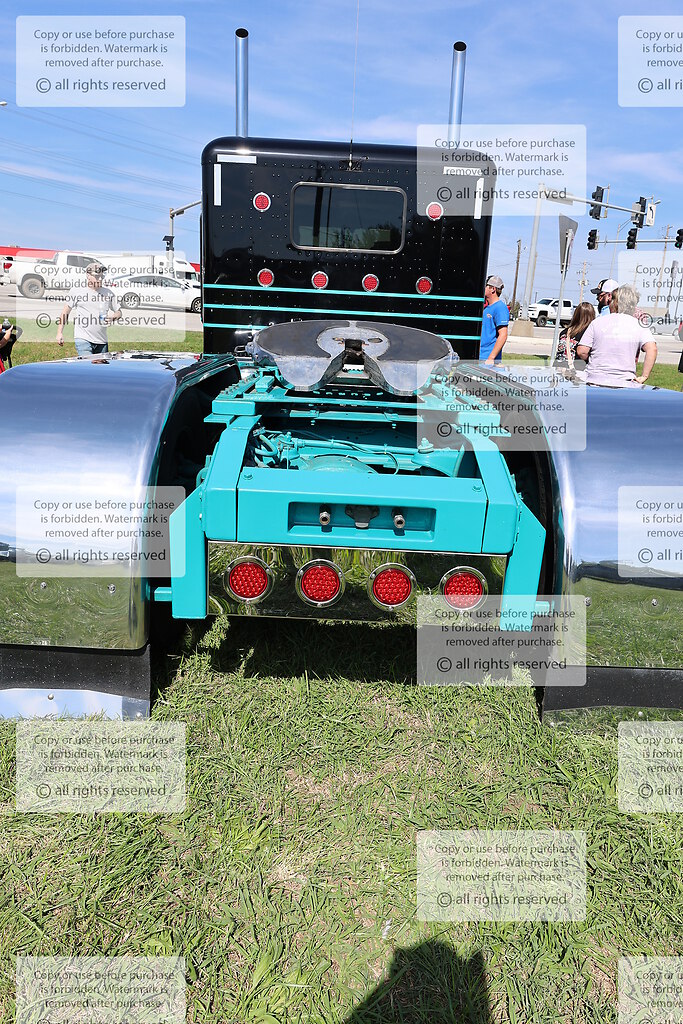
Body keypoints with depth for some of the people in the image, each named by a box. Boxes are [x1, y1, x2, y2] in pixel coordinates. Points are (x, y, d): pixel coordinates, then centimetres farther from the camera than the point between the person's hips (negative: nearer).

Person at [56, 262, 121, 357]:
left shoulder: (108, 293, 10)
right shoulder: (77, 291, 2)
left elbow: (118, 312, 19)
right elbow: (65, 312, 6)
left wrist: (112, 317, -5)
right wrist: (60, 333, 0)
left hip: (102, 341, 4)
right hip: (83, 339, -4)